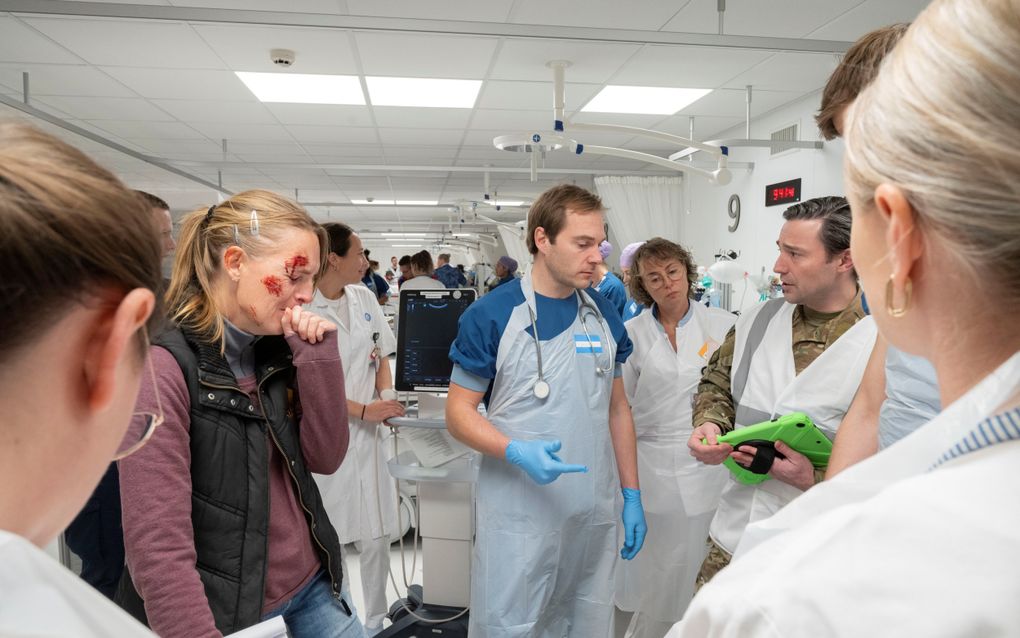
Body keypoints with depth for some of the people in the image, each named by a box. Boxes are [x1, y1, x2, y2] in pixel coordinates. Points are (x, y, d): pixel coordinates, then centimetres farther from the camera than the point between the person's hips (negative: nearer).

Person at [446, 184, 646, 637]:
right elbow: (458, 412, -8)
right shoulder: (490, 316, -11)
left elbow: (617, 409, 11)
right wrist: (517, 453, -25)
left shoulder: (605, 316, 4)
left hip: (595, 514, 5)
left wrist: (631, 495, 8)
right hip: (518, 515, -4)